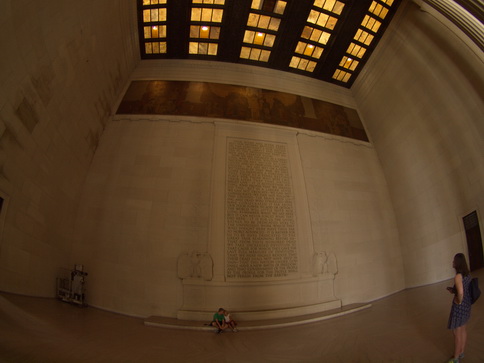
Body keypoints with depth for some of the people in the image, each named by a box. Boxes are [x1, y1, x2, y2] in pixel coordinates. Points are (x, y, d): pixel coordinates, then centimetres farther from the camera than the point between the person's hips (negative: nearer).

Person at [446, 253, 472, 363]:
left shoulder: (458, 276, -27)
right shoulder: (467, 274, 2)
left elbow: (460, 293, -38)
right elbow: (466, 289, 13)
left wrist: (459, 302, -19)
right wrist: (454, 290, 8)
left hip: (459, 306, -9)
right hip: (467, 305, 9)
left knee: (456, 333, 6)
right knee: (463, 330, 23)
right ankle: (461, 353, 38)